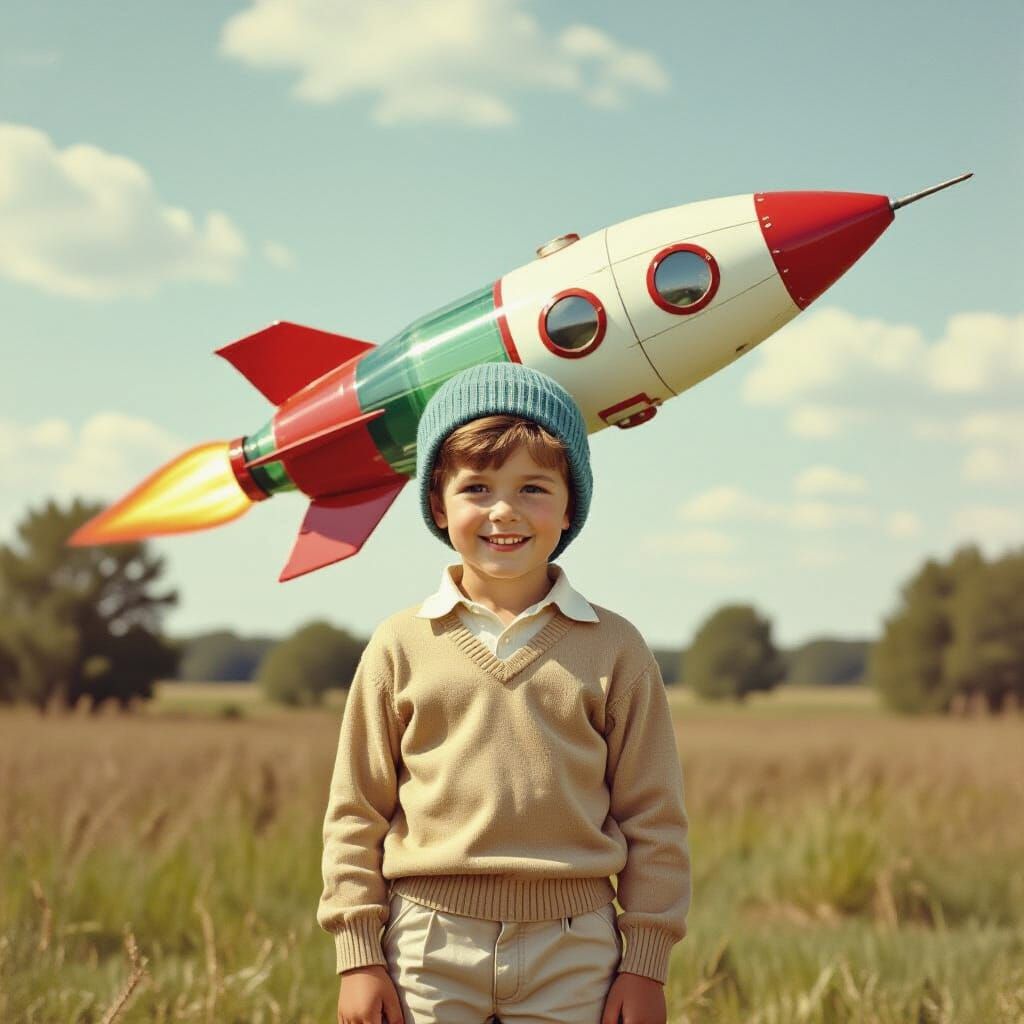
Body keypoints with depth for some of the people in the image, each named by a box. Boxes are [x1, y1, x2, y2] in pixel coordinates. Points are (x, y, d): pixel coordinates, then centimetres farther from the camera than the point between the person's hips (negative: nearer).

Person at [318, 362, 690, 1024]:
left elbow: (654, 817, 5)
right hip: (431, 947, 0)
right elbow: (355, 812, 6)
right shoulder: (402, 646, 2)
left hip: (571, 951, 0)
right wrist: (358, 956, 2)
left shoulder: (614, 649, 3)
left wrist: (646, 965, 3)